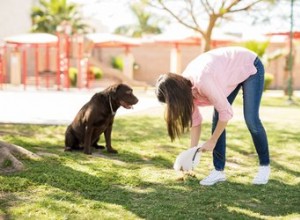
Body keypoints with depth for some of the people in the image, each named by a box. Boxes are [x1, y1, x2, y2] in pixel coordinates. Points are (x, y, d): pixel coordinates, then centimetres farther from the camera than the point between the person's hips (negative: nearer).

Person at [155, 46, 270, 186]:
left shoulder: (203, 82, -39)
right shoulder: (185, 85, -13)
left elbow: (226, 112, -30)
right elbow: (195, 119, -2)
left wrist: (212, 141, -19)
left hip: (250, 66, -7)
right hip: (231, 71, 7)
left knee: (251, 120, -12)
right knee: (217, 119, -3)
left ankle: (265, 166, 7)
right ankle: (218, 170, 1)